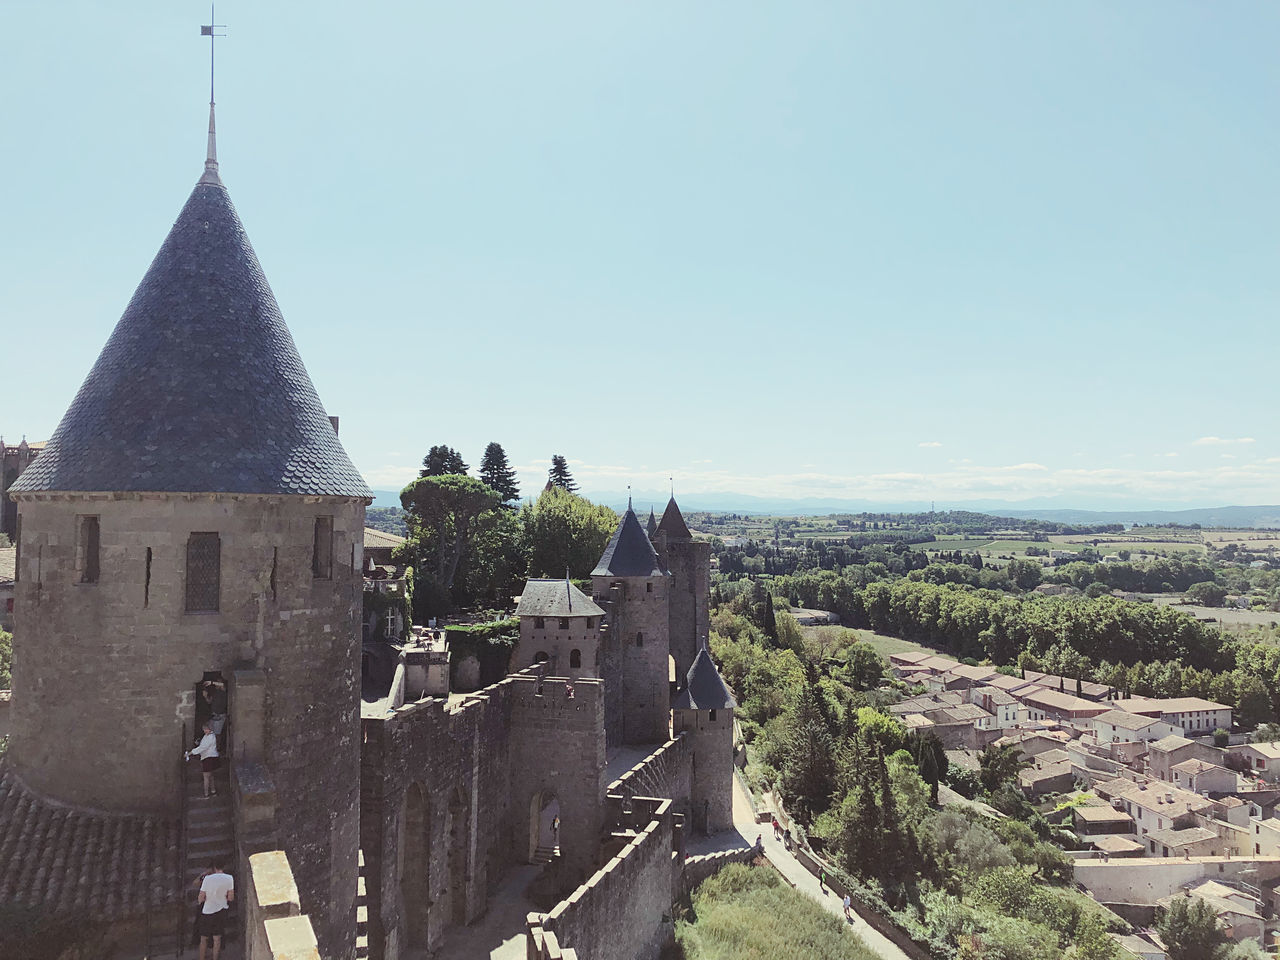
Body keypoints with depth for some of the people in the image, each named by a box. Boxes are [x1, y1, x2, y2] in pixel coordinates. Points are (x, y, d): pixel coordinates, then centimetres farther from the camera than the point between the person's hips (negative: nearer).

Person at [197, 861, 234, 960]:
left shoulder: (207, 879, -15)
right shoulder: (229, 878, -9)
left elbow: (201, 898, -11)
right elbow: (231, 898, -5)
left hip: (207, 911, -2)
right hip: (221, 911, 2)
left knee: (204, 938, 15)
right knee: (217, 938, 15)